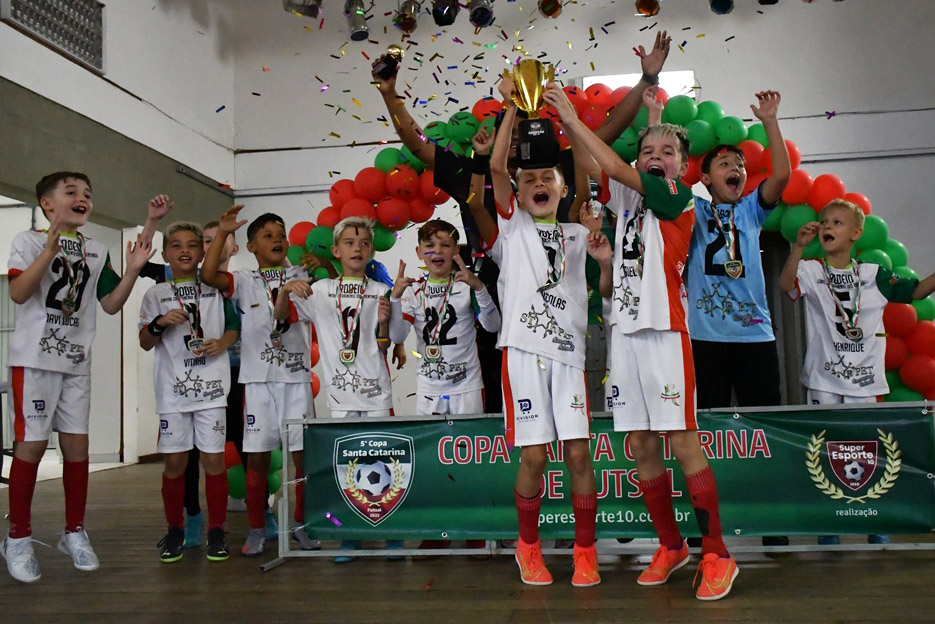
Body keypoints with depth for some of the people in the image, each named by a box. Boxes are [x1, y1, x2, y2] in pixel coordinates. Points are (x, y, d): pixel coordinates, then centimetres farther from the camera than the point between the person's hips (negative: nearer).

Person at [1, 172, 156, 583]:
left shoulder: (97, 252, 12)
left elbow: (111, 304, 10)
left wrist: (132, 272, -5)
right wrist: (50, 249, -25)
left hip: (76, 361, 4)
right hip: (34, 357, -4)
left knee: (77, 442, 5)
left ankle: (74, 532, 19)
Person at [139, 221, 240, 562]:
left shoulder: (215, 289, 10)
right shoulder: (156, 294, 10)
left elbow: (234, 326, 12)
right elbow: (145, 343, 10)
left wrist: (222, 343, -8)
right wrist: (160, 323, -10)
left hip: (211, 384, 0)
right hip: (172, 387, 1)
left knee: (213, 456, -1)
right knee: (174, 459, 3)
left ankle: (217, 530, 11)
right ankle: (175, 530, 19)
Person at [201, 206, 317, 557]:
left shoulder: (301, 276, 11)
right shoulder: (245, 281, 5)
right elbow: (208, 275, -10)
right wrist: (223, 233, -12)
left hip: (296, 377, 1)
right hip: (258, 379, -1)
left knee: (304, 454, 3)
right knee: (257, 455, 1)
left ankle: (301, 524, 19)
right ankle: (256, 529, 15)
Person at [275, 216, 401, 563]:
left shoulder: (381, 292, 4)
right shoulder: (321, 290, 7)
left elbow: (385, 347, 4)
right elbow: (281, 314, 7)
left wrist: (384, 322, -16)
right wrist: (286, 288, -10)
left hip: (376, 390, -1)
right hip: (340, 391, 1)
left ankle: (393, 534, 13)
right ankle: (349, 535, 19)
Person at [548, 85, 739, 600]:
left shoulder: (679, 196, -1)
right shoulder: (627, 196, 17)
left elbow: (613, 167, -8)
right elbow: (590, 166, 16)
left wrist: (573, 118, -3)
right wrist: (564, 120, 1)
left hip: (664, 331, -6)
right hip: (625, 331, 6)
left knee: (683, 442, -6)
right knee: (641, 446, 8)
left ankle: (717, 556, 5)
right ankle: (671, 546, 22)